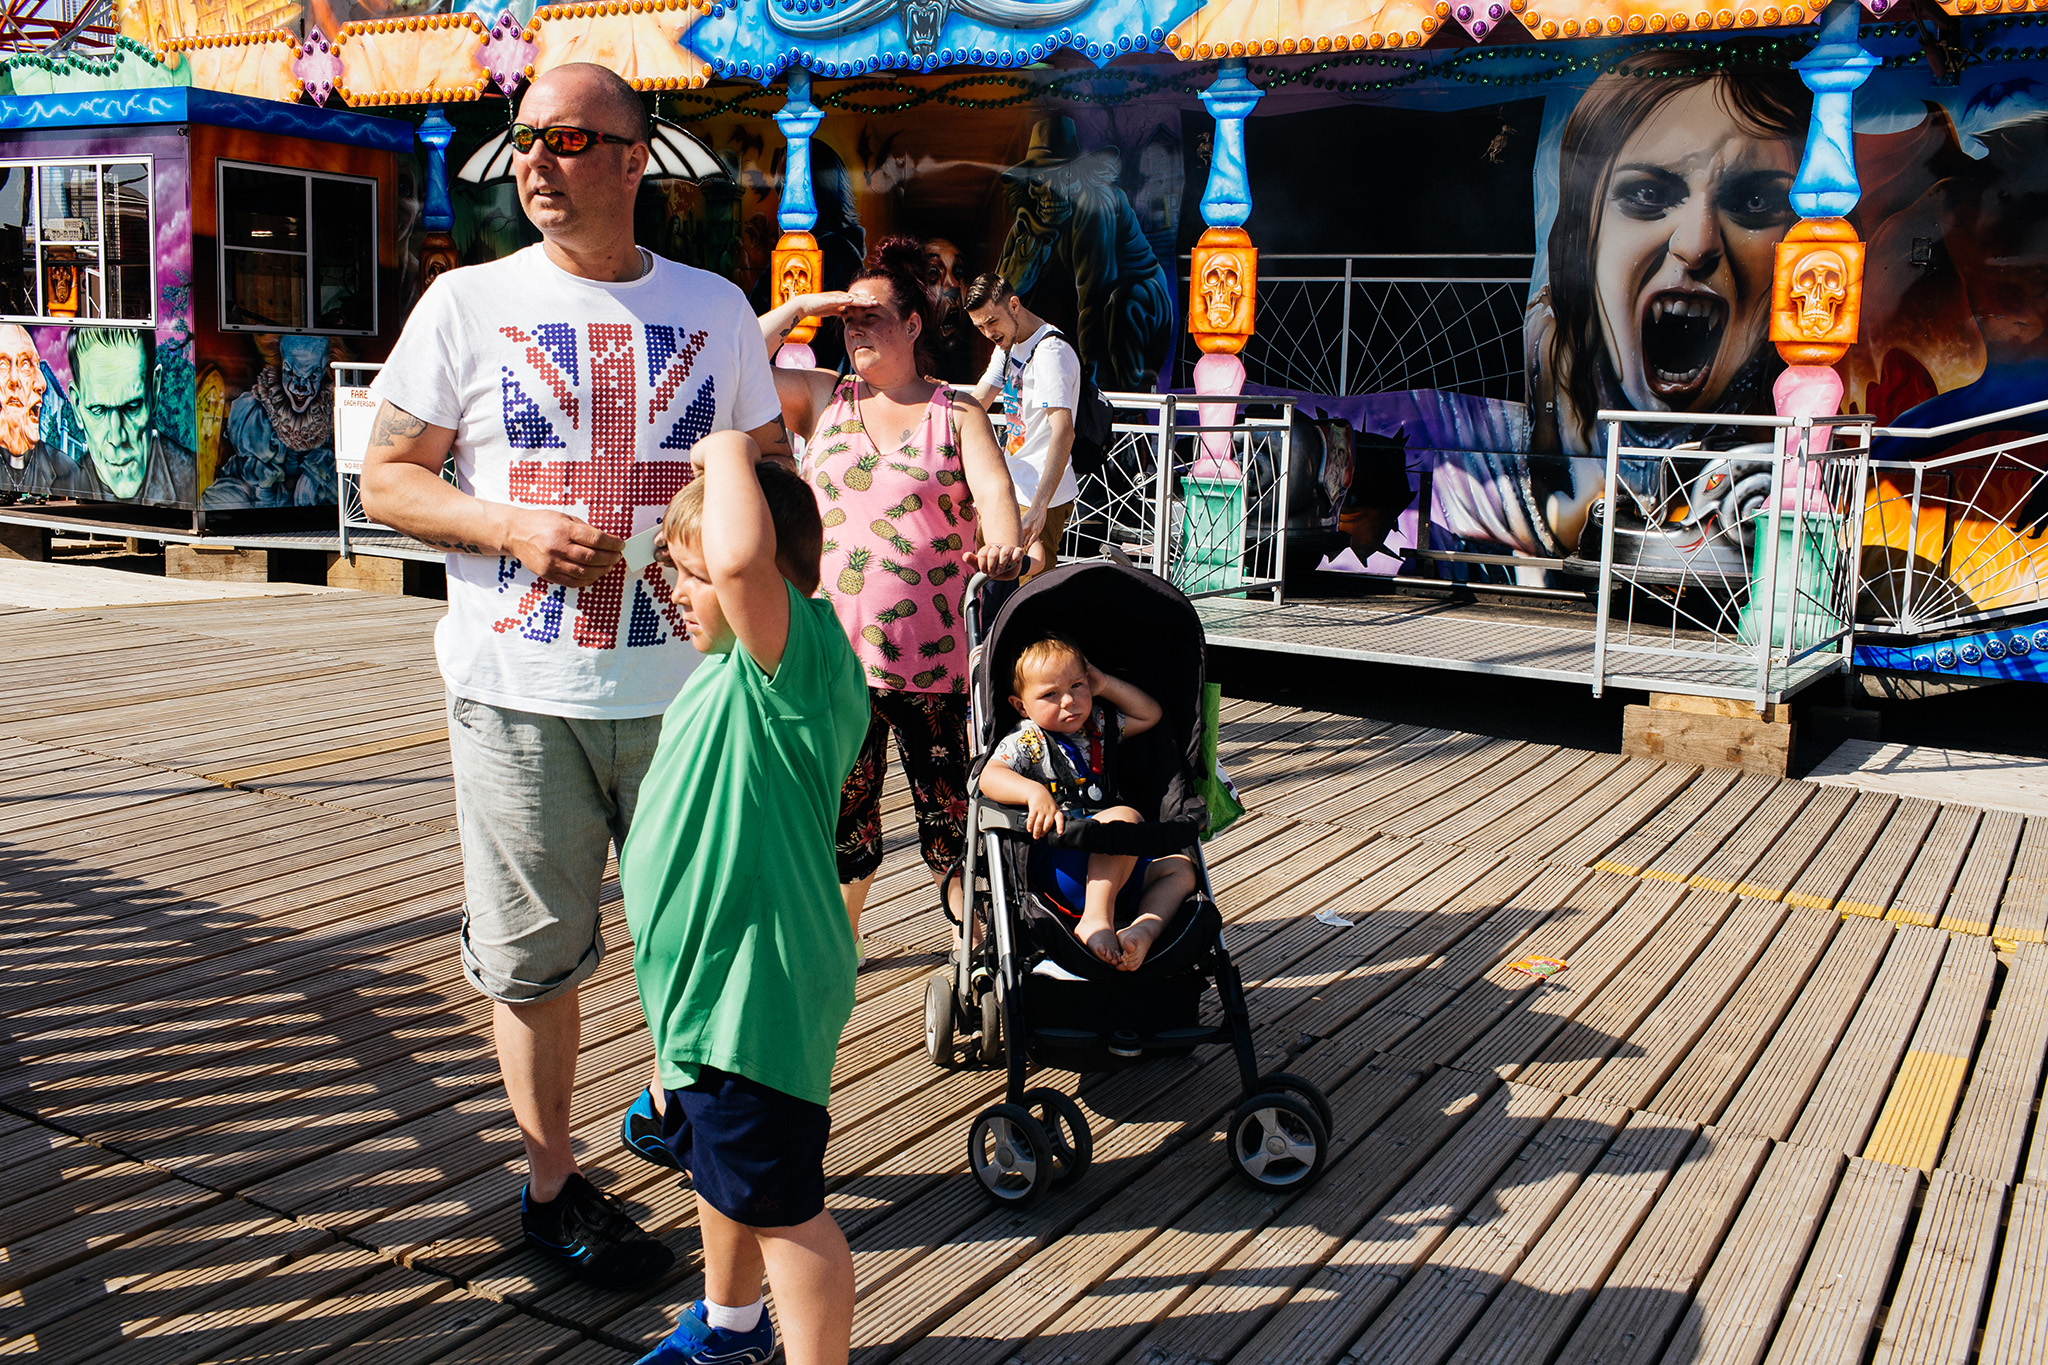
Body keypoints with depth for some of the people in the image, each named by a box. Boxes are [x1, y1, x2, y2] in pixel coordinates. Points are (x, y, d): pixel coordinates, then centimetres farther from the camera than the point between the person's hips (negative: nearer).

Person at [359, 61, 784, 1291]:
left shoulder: (716, 308, 7)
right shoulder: (468, 303, 2)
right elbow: (387, 478, 2)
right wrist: (511, 526, -15)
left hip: (686, 681, 2)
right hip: (520, 691, -1)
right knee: (535, 953, 7)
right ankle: (553, 1182, 25)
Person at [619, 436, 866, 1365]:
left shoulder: (800, 655, -22)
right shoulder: (730, 669, 10)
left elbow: (741, 557, -45)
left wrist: (727, 448, -27)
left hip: (755, 994, -11)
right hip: (710, 981, 11)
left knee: (778, 1204, 4)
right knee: (719, 1172, 29)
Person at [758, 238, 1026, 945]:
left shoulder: (956, 414, 4)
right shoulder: (824, 397, 12)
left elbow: (993, 486, -13)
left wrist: (1002, 544, -34)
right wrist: (800, 305, 3)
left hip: (933, 649, -2)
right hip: (833, 648, 3)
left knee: (948, 801, 3)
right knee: (843, 806, 12)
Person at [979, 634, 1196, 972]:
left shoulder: (1099, 726, 21)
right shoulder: (1025, 742, 0)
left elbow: (1149, 714, 28)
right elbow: (989, 777, -17)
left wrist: (1106, 685, 16)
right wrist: (1034, 792, -36)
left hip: (1113, 865, 8)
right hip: (1053, 861, -8)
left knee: (1180, 868, -3)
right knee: (1125, 817, -30)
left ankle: (1144, 930, -32)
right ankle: (1095, 920, -34)